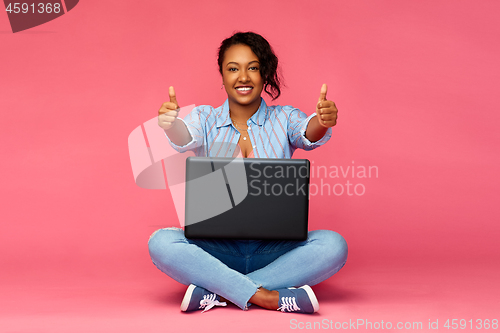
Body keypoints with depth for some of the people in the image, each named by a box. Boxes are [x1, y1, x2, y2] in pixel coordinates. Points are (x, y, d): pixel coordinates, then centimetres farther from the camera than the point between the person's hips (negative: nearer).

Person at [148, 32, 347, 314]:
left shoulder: (284, 118, 4)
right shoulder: (205, 118, 5)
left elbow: (309, 136, -17)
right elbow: (186, 138, -17)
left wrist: (322, 122, -42)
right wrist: (170, 124, -42)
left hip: (274, 250, 1)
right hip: (217, 248, 0)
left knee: (333, 245, -26)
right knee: (161, 242, -27)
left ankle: (216, 293, -25)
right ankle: (269, 298, -30)